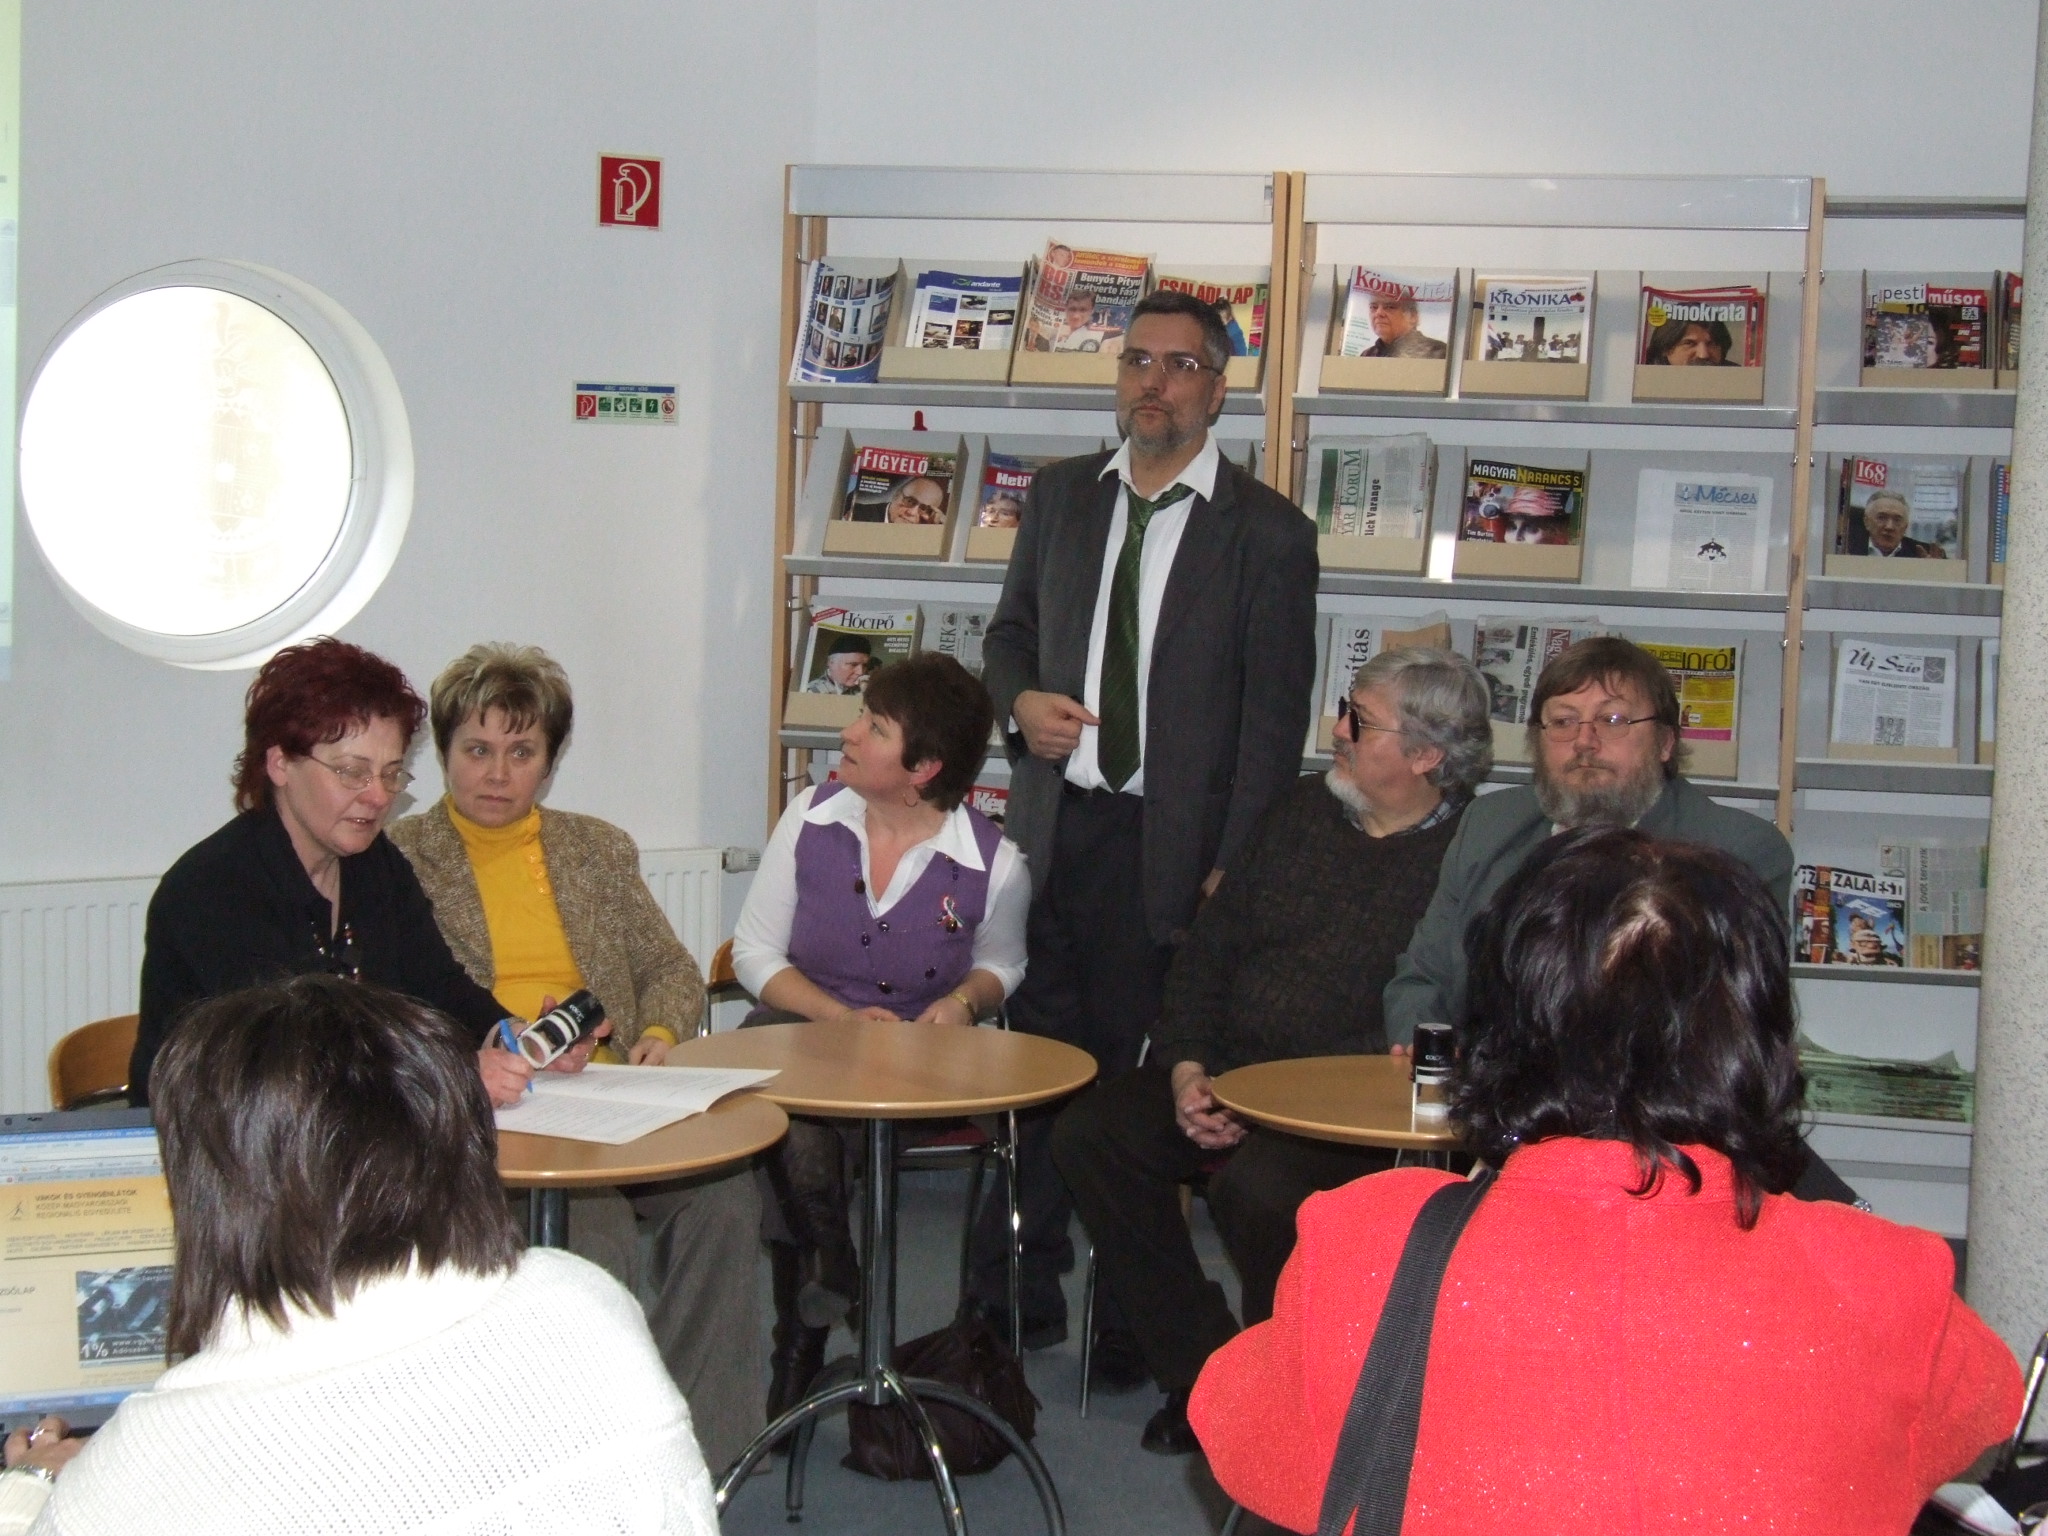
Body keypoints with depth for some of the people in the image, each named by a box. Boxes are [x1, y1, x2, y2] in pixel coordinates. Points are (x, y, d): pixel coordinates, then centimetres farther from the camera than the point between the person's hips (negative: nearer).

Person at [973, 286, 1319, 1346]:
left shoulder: (1268, 533, -2)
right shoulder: (1059, 496, 12)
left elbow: (1275, 719, -4)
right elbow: (1010, 631, 22)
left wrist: (1232, 870, -10)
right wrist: (1021, 699, -2)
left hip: (1168, 848, -3)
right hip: (1051, 829, 4)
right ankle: (1017, 1301, 20)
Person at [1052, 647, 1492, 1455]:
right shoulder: (1301, 812, 14)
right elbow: (1208, 950, 17)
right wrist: (1187, 1070, 0)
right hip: (1232, 1072, 7)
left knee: (1258, 1188, -34)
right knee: (1090, 1133, -14)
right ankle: (1203, 1371, -4)